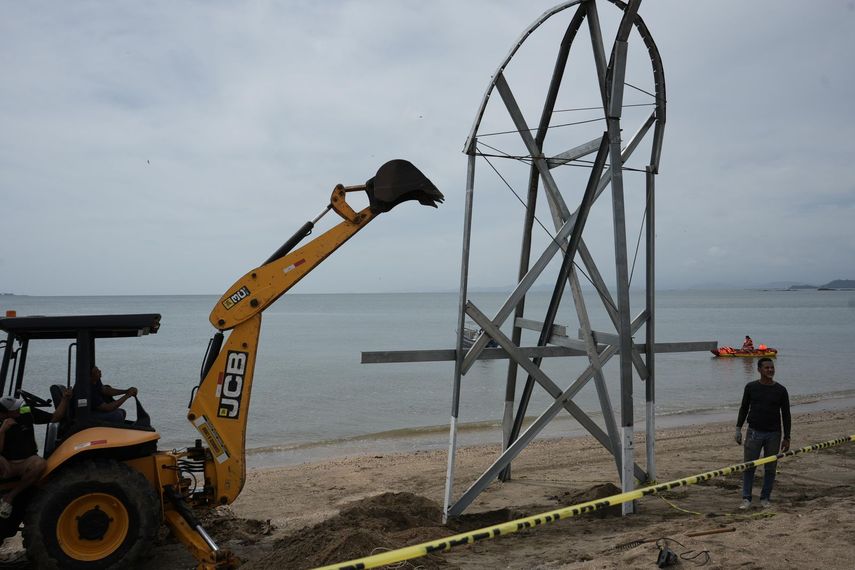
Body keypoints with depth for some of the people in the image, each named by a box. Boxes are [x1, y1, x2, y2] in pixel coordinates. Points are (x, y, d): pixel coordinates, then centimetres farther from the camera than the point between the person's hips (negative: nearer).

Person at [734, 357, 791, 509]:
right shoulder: (751, 387, 1)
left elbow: (786, 415, 5)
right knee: (749, 467, -1)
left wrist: (786, 438, 2)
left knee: (770, 468, 6)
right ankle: (746, 499, 7)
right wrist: (738, 429, 3)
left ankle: (765, 498, 20)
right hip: (754, 432, 0)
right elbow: (744, 408, 8)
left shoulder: (780, 390, 1)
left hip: (773, 434, 1)